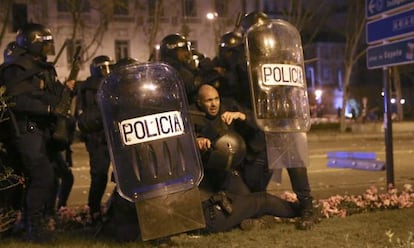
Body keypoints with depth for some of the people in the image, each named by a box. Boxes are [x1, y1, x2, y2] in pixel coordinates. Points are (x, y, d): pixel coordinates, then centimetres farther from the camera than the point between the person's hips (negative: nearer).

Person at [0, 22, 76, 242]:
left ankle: (29, 222, 25)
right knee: (43, 176, -17)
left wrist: (64, 88, 6)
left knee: (35, 178, 14)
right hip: (27, 130, -9)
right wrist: (49, 108, -25)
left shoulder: (45, 68, 19)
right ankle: (34, 228, -9)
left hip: (43, 130, 9)